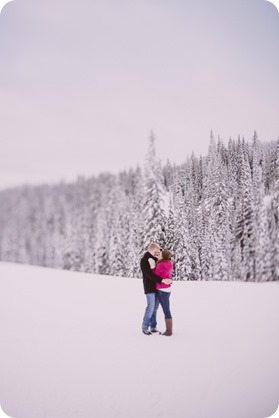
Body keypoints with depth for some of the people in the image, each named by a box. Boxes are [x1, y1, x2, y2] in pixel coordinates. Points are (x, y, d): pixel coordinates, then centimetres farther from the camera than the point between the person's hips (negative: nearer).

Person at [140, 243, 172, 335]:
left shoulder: (155, 259, 12)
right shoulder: (144, 260, -11)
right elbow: (150, 275, -21)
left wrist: (168, 279, 0)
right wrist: (162, 280, -28)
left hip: (157, 287, 7)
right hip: (149, 287, -7)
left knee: (155, 307, 7)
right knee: (151, 306, -9)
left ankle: (153, 326, 14)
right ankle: (145, 327, 3)